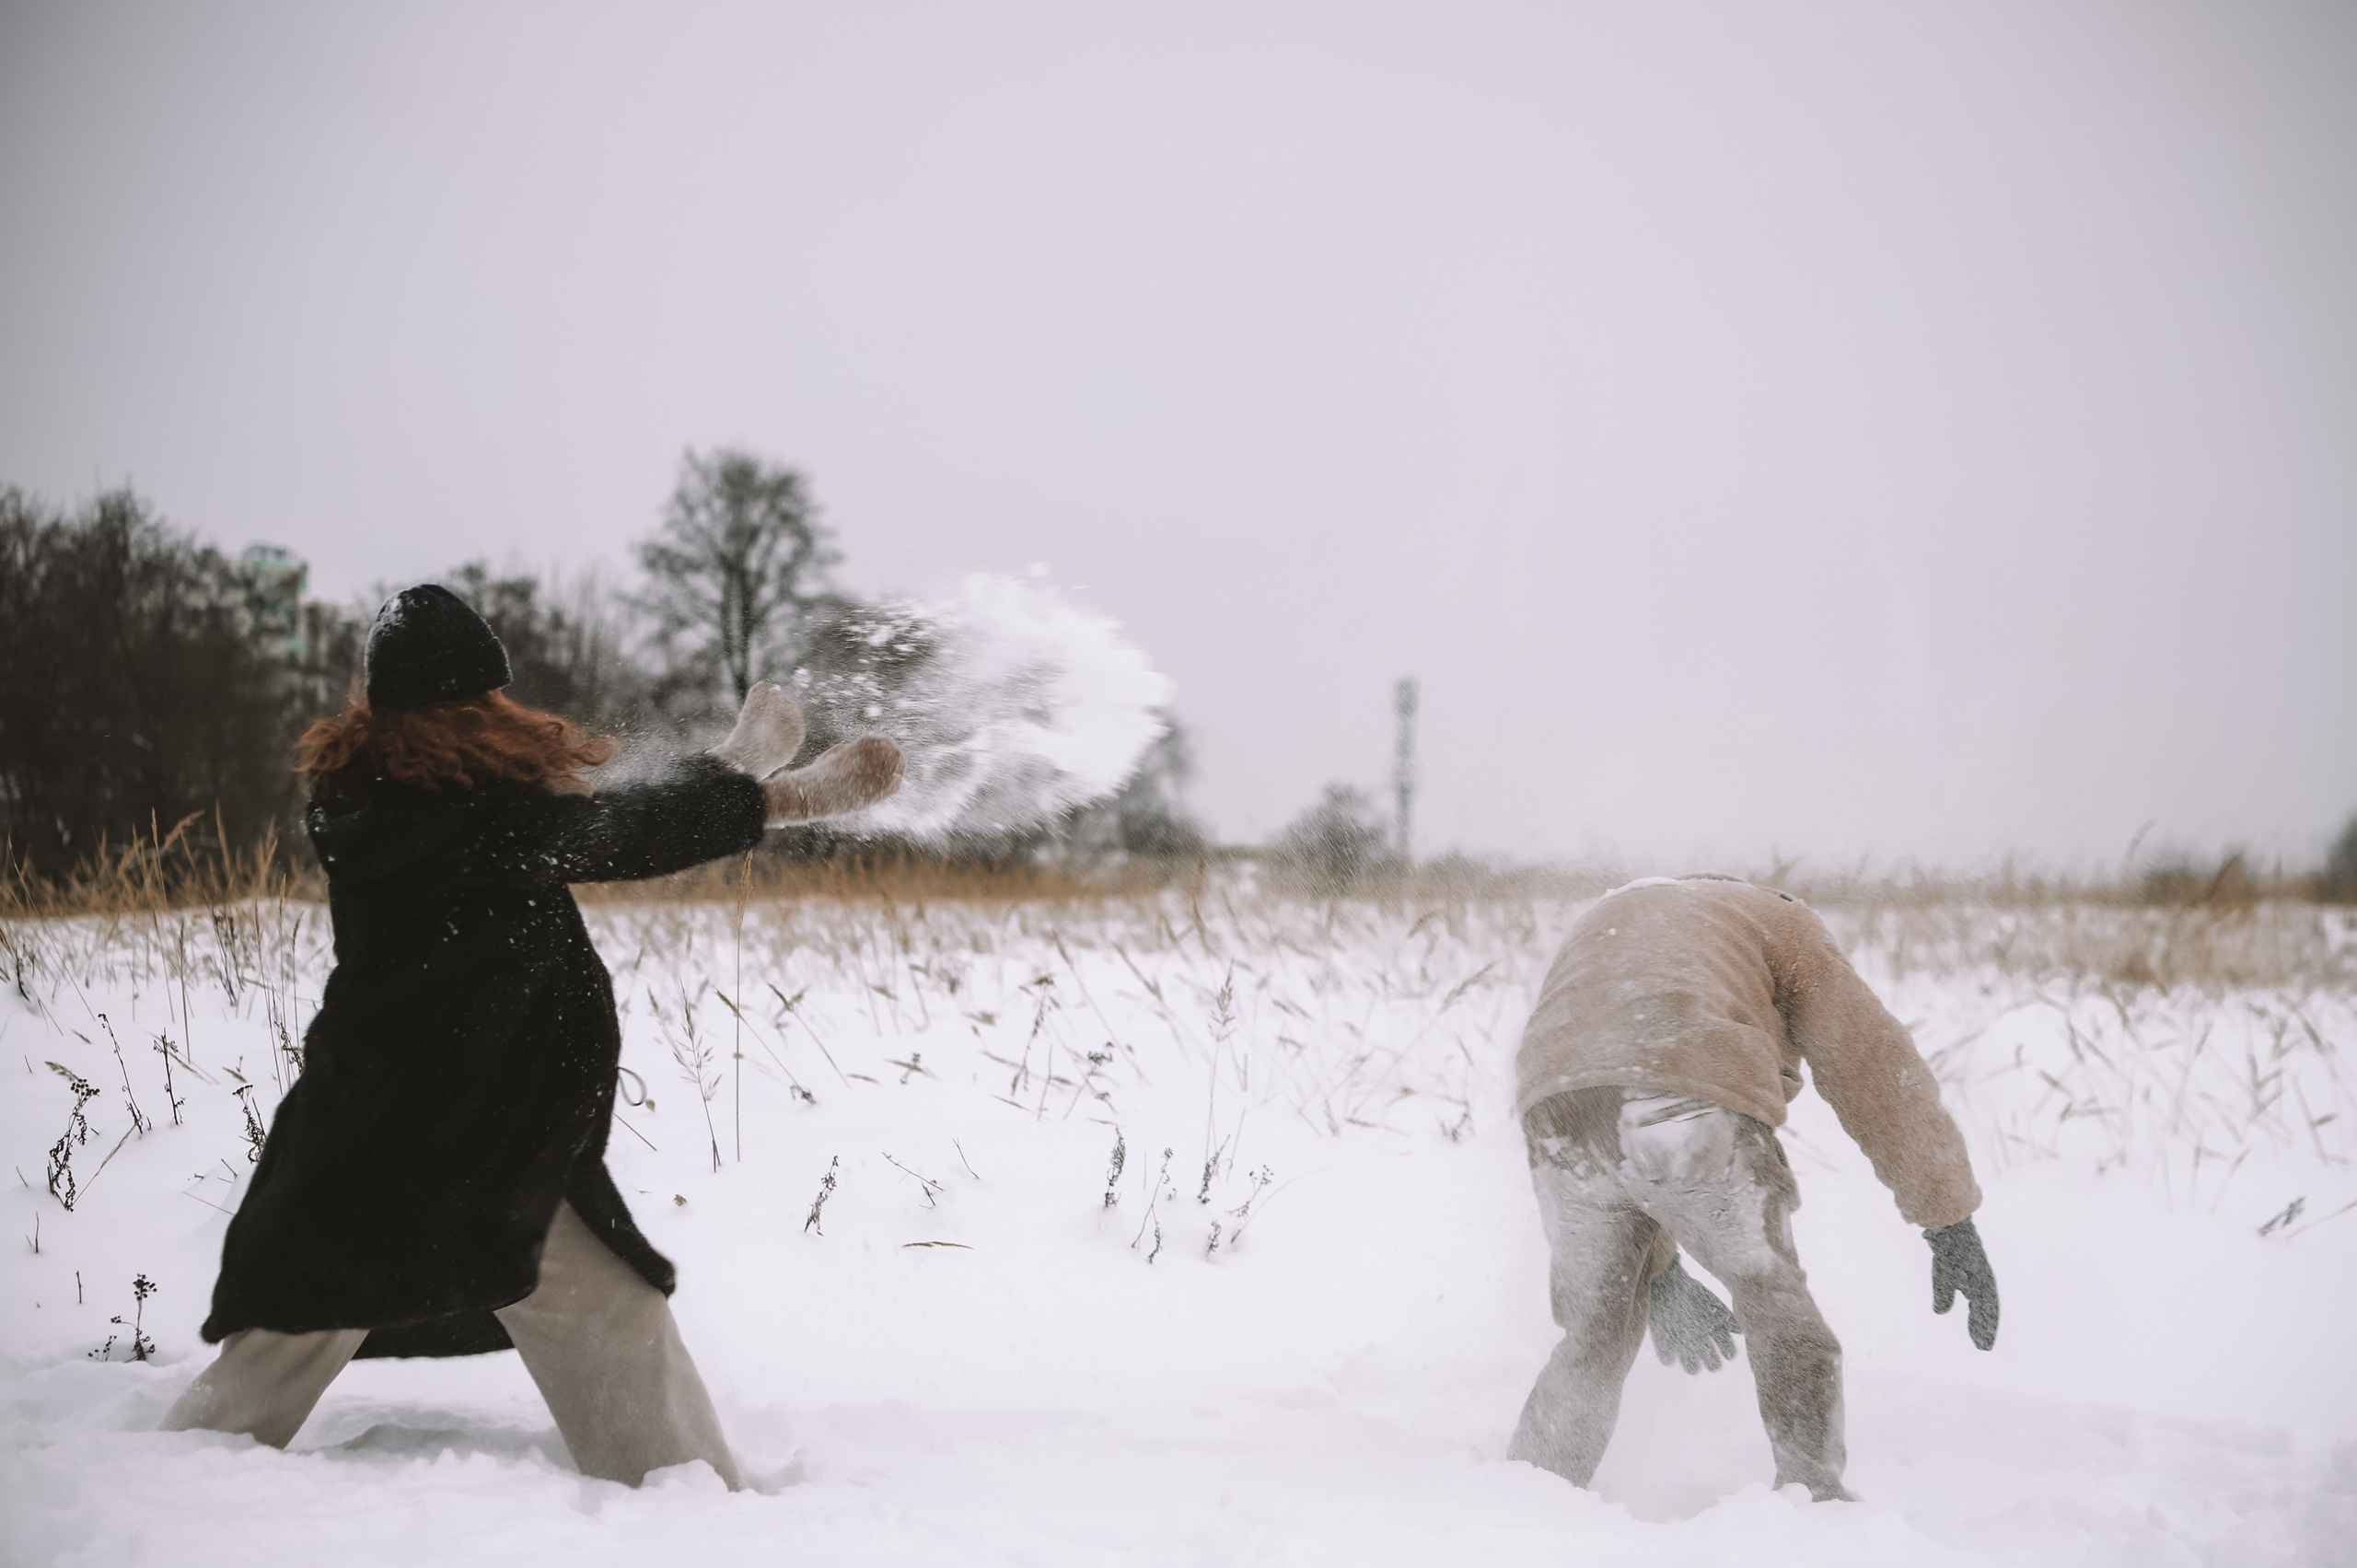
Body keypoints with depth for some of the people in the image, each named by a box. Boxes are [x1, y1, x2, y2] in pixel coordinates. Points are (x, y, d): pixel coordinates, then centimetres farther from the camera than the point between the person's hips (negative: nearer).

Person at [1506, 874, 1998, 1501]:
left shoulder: (1597, 930, 41)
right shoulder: (1779, 921, 27)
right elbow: (1874, 1070, 17)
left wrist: (1658, 1275, 34)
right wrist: (1951, 1221, 16)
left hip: (1561, 1115, 4)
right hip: (1695, 1112, -4)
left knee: (1595, 1341, 22)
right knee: (1777, 1310, 17)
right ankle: (1815, 1498, 12)